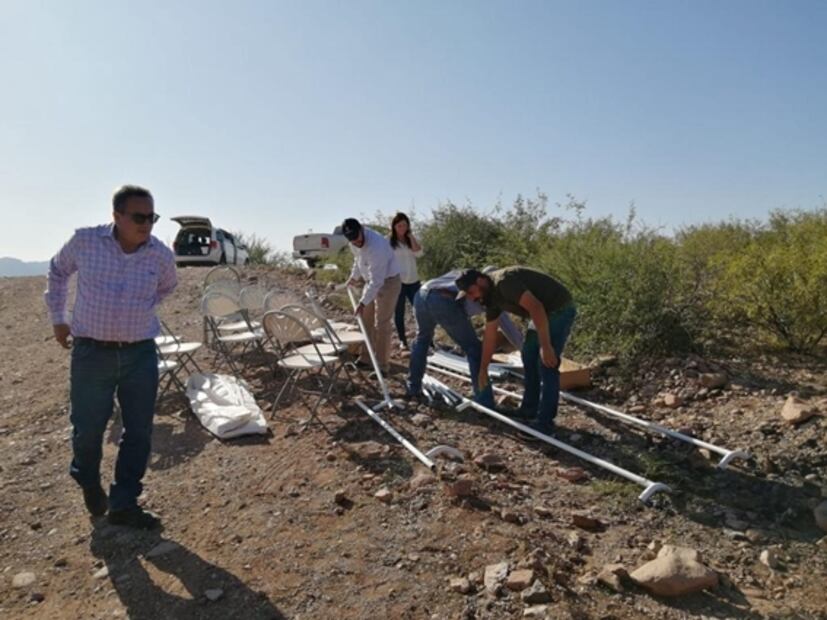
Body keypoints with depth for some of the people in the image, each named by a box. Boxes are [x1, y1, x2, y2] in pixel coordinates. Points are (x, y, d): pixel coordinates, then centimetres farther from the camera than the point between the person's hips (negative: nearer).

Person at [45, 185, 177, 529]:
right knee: (87, 429, 9)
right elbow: (57, 271, 14)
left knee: (139, 432, 4)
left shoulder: (162, 255, -5)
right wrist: (57, 318, 15)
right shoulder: (84, 241, -7)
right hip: (91, 352, -1)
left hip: (140, 354, 2)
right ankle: (89, 482, 41)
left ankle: (123, 504, 20)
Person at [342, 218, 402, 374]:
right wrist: (354, 276, 14)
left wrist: (363, 302, -31)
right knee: (366, 320, 14)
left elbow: (376, 282, -32)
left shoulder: (376, 247, -34)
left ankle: (383, 365, 6)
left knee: (381, 325, -5)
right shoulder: (354, 242, -9)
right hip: (371, 280, 8)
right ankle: (365, 359, 26)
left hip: (388, 281, -8)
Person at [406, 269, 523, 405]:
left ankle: (413, 388, 39)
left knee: (422, 337, 34)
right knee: (473, 349, 10)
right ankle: (486, 404, 8)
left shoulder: (458, 274, 41)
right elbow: (505, 322, 28)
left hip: (421, 295, 6)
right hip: (445, 303, -5)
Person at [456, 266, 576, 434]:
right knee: (529, 356, 16)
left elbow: (536, 308, -32)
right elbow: (489, 336, 13)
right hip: (546, 311, 10)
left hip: (560, 309, -10)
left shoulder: (504, 282, -25)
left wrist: (545, 346, -32)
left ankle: (544, 422, -2)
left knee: (546, 365, -10)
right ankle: (529, 410, 27)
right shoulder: (490, 296, 5)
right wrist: (483, 370, 18)